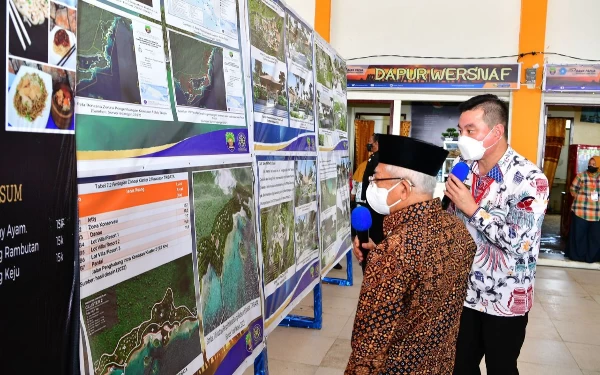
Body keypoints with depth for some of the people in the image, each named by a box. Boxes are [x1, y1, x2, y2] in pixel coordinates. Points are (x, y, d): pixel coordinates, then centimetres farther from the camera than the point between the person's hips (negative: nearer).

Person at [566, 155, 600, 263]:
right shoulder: (580, 176, 0)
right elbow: (573, 189, 2)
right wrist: (581, 198, -5)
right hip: (581, 210, -3)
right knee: (579, 233, 4)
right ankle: (577, 255, 15)